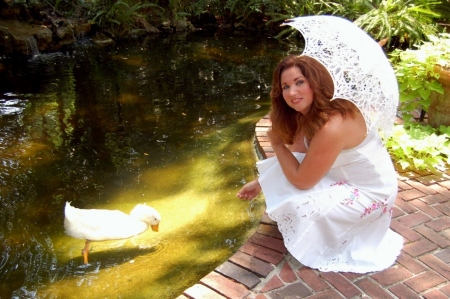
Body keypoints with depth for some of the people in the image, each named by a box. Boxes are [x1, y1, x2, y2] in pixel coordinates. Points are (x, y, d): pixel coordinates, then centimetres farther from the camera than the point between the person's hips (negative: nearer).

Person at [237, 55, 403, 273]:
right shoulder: (309, 113, -6)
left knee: (295, 205, -21)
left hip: (368, 193, -9)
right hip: (343, 176, 9)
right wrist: (261, 182, 8)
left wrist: (277, 144, -14)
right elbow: (295, 155, 5)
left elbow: (301, 181, -25)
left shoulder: (331, 127, -34)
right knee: (279, 173, 1)